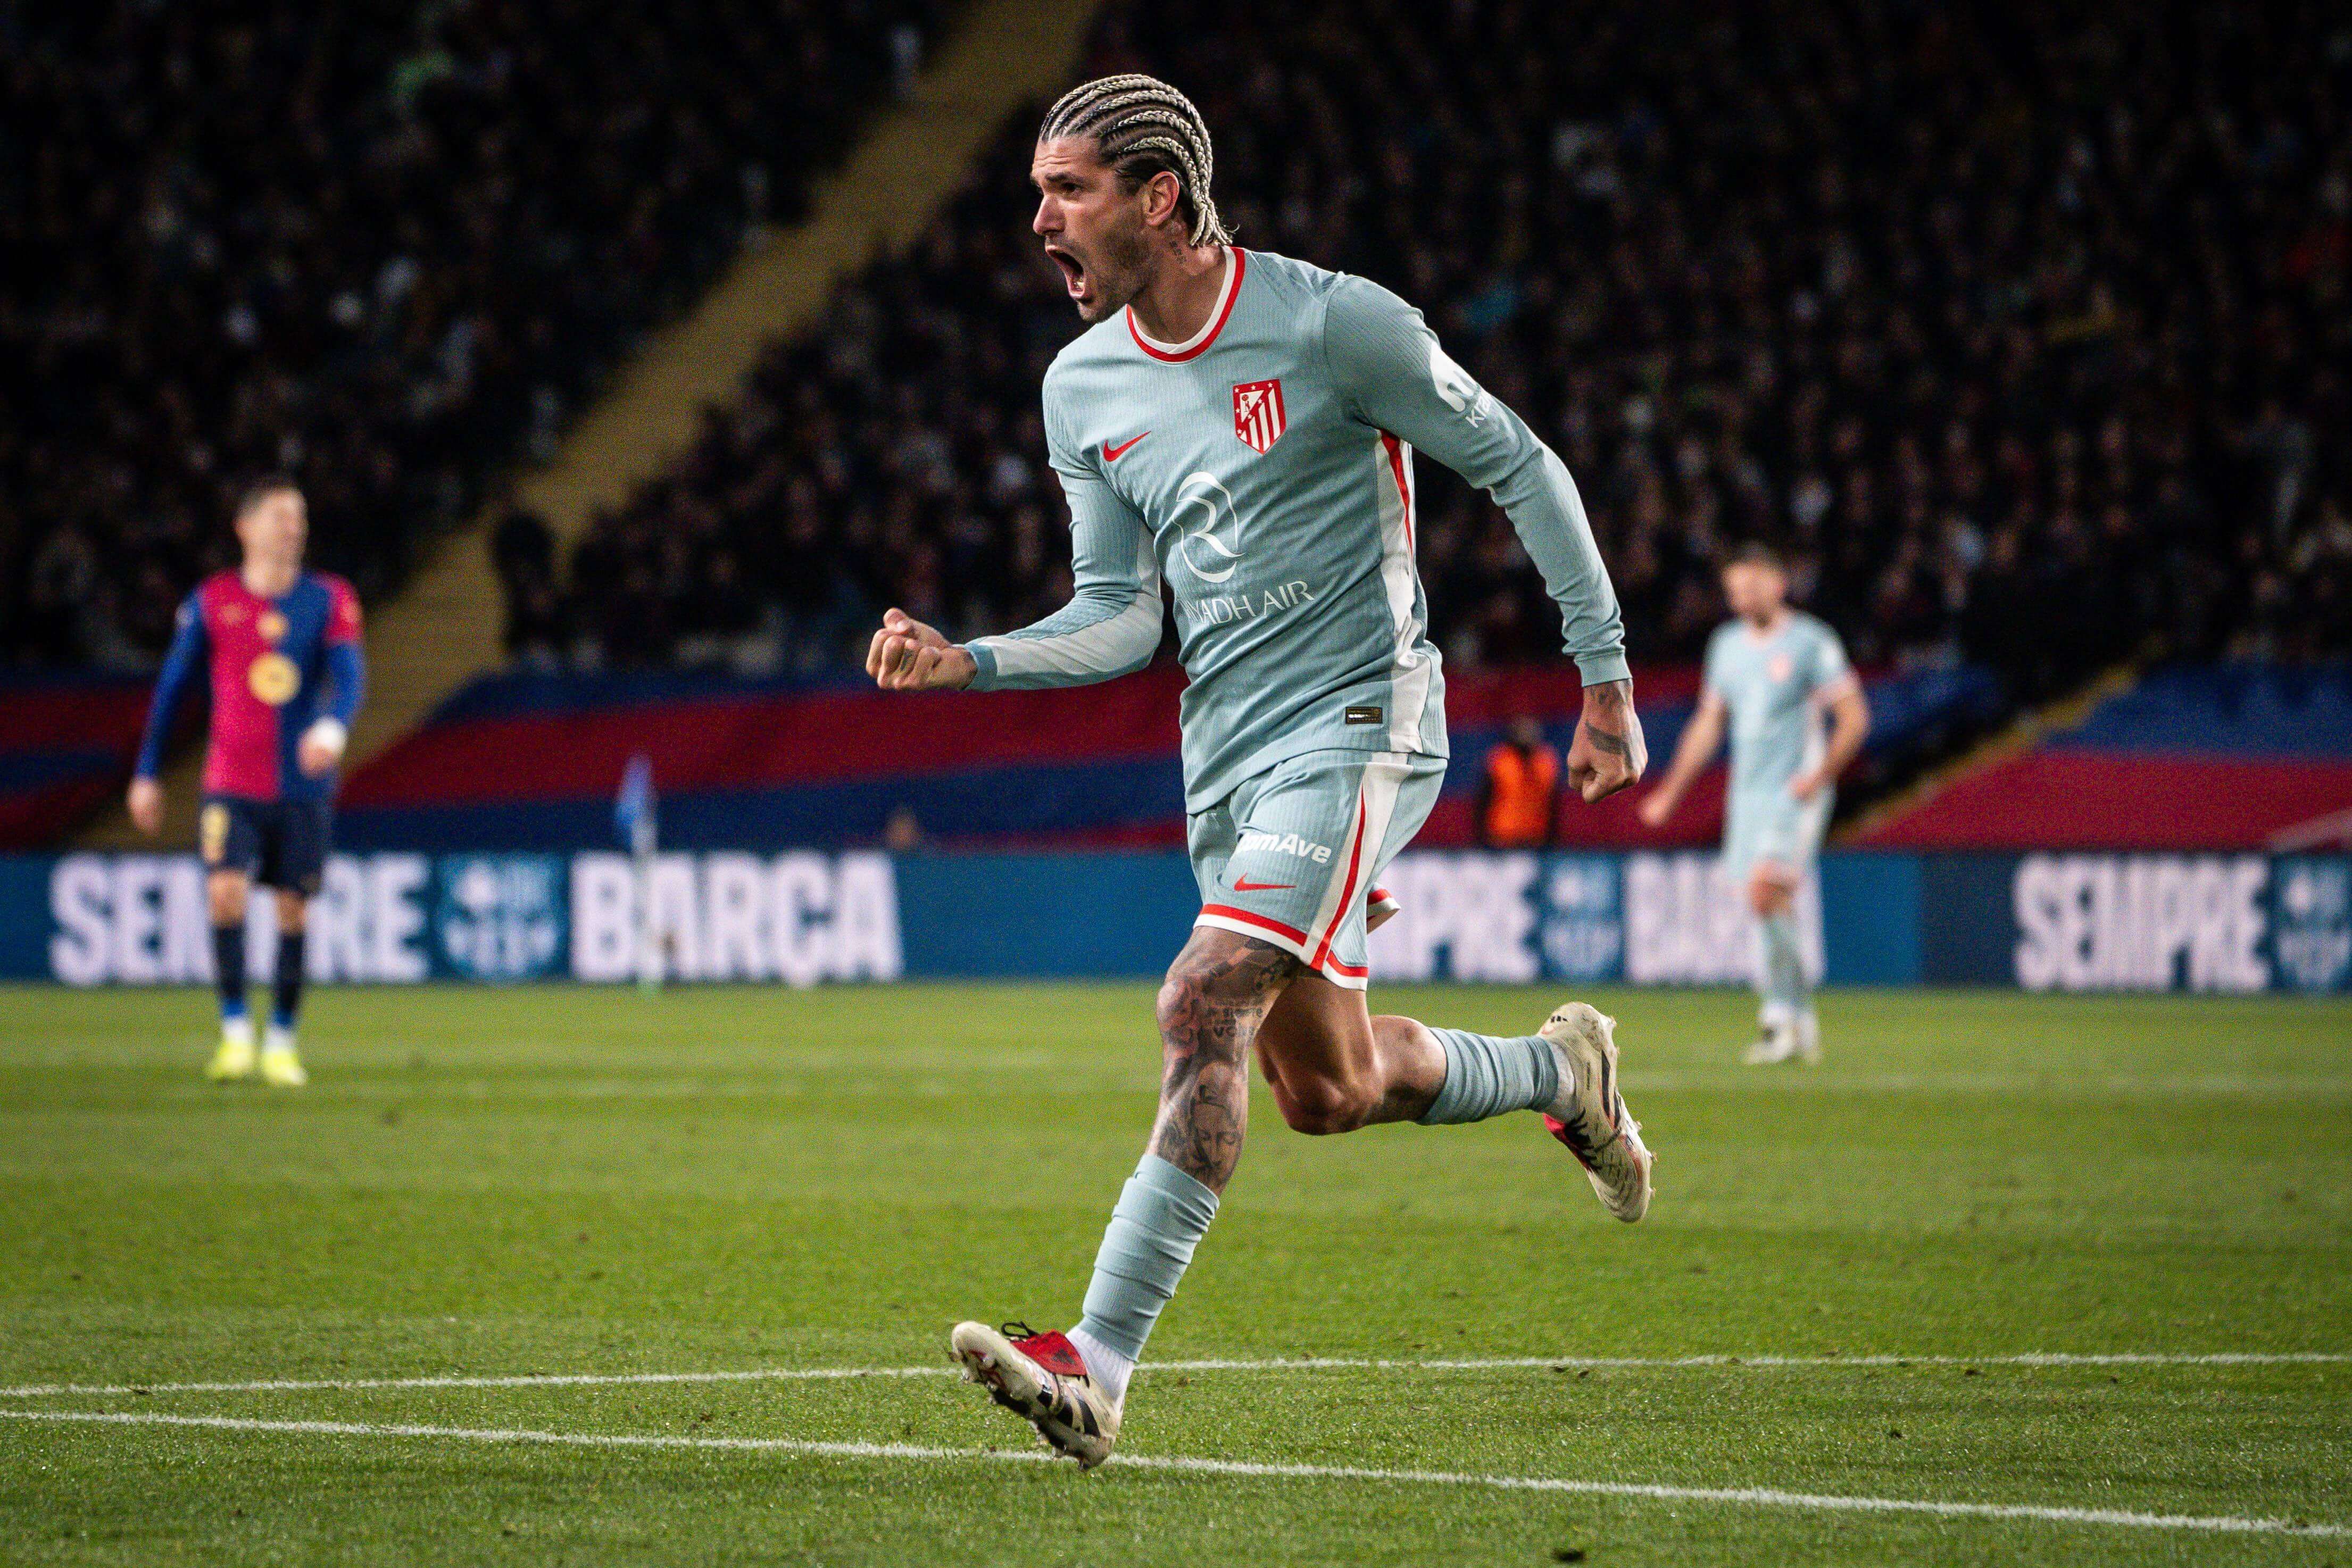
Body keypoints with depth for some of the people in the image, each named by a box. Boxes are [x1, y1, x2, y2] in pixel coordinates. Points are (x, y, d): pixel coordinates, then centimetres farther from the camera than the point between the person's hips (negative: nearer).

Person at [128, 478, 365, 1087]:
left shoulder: (329, 600, 2)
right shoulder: (211, 602, 3)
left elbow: (349, 675, -11)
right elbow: (171, 687, 10)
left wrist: (333, 727, -34)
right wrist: (146, 774, 9)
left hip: (304, 785, 1)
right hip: (232, 783, -1)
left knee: (294, 909, 2)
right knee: (226, 891, -18)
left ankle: (281, 1042, 16)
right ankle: (236, 1032, -5)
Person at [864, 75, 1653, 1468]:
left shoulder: (1334, 324, -12)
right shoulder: (1081, 389, 6)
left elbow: (1520, 467, -3)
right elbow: (1119, 618, 11)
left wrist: (1607, 678, -2)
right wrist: (964, 662, -6)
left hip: (1358, 725, -7)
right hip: (1227, 755, 7)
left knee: (1207, 1009, -23)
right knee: (1329, 1089, 11)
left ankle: (1099, 1370, -27)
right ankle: (1560, 1069, 41)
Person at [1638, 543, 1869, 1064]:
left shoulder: (1810, 641, -5)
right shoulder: (1727, 644, 14)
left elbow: (1854, 717, -6)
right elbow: (1708, 724, 21)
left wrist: (1819, 776, -17)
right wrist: (1671, 792, 17)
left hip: (1795, 793, -6)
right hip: (1747, 795, 6)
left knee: (1766, 892, -21)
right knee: (1771, 906, 2)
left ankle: (1782, 1014, -13)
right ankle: (1800, 1023, 10)